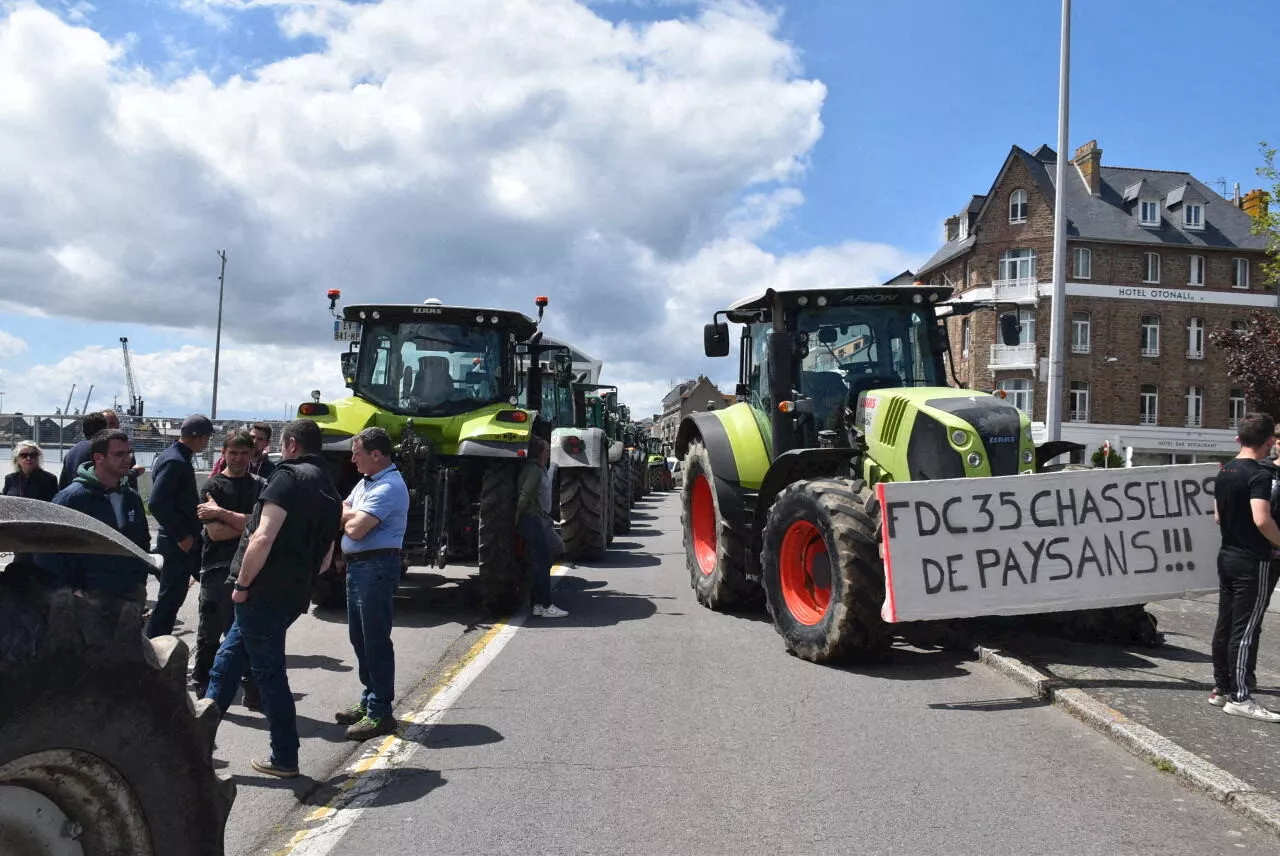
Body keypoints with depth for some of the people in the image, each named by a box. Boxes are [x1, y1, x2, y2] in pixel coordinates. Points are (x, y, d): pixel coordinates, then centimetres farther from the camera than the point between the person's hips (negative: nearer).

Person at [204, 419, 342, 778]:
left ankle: (285, 759, 12)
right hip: (294, 596, 8)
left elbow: (264, 538, -21)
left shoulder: (289, 476, -10)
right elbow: (325, 560, 20)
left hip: (263, 591, -8)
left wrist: (242, 584, -12)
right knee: (227, 660, 21)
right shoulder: (331, 492, 16)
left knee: (269, 672, 3)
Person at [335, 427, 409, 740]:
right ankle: (369, 701, 29)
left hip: (376, 567, -10)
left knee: (375, 639, -5)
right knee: (359, 637, 17)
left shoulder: (388, 487, -18)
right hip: (357, 565, 10)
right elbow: (341, 512, 16)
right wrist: (349, 515, -6)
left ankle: (380, 713, 2)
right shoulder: (366, 482, 16)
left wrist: (346, 515, -4)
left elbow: (356, 529, -24)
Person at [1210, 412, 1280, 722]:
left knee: (1225, 624, 13)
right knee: (1246, 629, -4)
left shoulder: (1223, 472, 9)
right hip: (1253, 561, -8)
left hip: (1227, 556, 8)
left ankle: (1221, 688, 20)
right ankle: (1239, 698, 0)